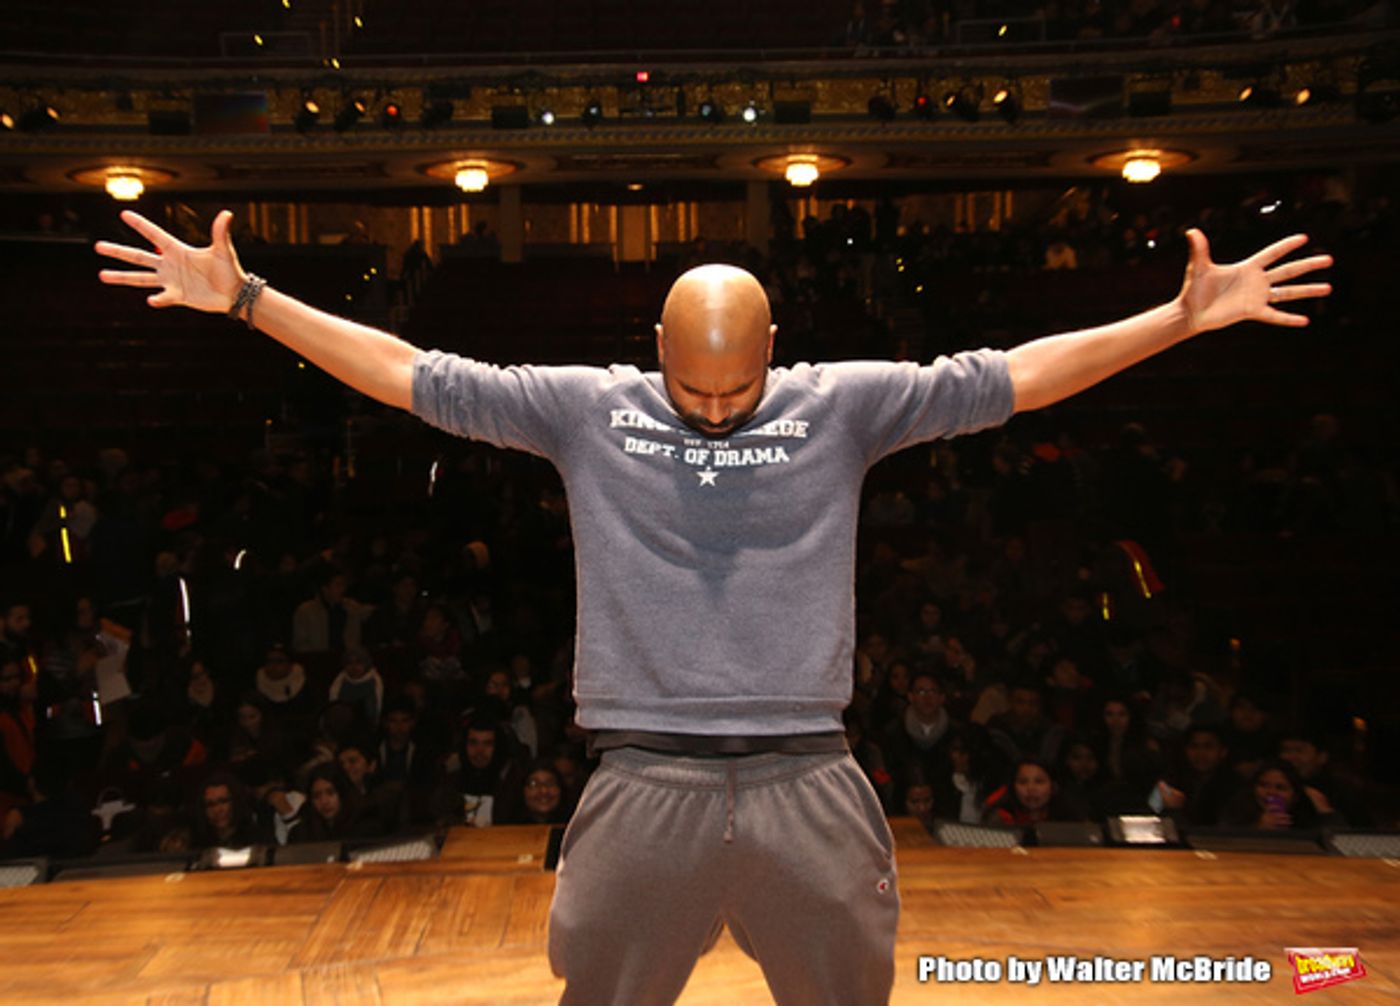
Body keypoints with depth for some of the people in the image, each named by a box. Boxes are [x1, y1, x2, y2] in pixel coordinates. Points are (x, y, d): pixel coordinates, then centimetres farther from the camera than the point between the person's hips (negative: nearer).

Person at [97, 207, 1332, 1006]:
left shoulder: (844, 404, 2)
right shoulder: (586, 407, 2)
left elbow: (1011, 376, 2)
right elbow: (409, 374, 4)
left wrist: (1181, 318, -1)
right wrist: (245, 297, 4)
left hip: (808, 786, 1)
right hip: (647, 786, 0)